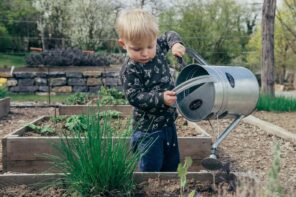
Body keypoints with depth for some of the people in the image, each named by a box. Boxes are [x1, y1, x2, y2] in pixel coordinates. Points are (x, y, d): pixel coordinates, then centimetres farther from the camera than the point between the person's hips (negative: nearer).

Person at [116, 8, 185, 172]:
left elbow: (169, 36, 17)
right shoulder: (129, 69, -21)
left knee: (172, 161, 21)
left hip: (168, 121, 7)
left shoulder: (157, 49, -2)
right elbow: (134, 97, -23)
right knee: (151, 166, 1)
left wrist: (176, 43, -5)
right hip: (148, 127, -7)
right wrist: (161, 99, -33)